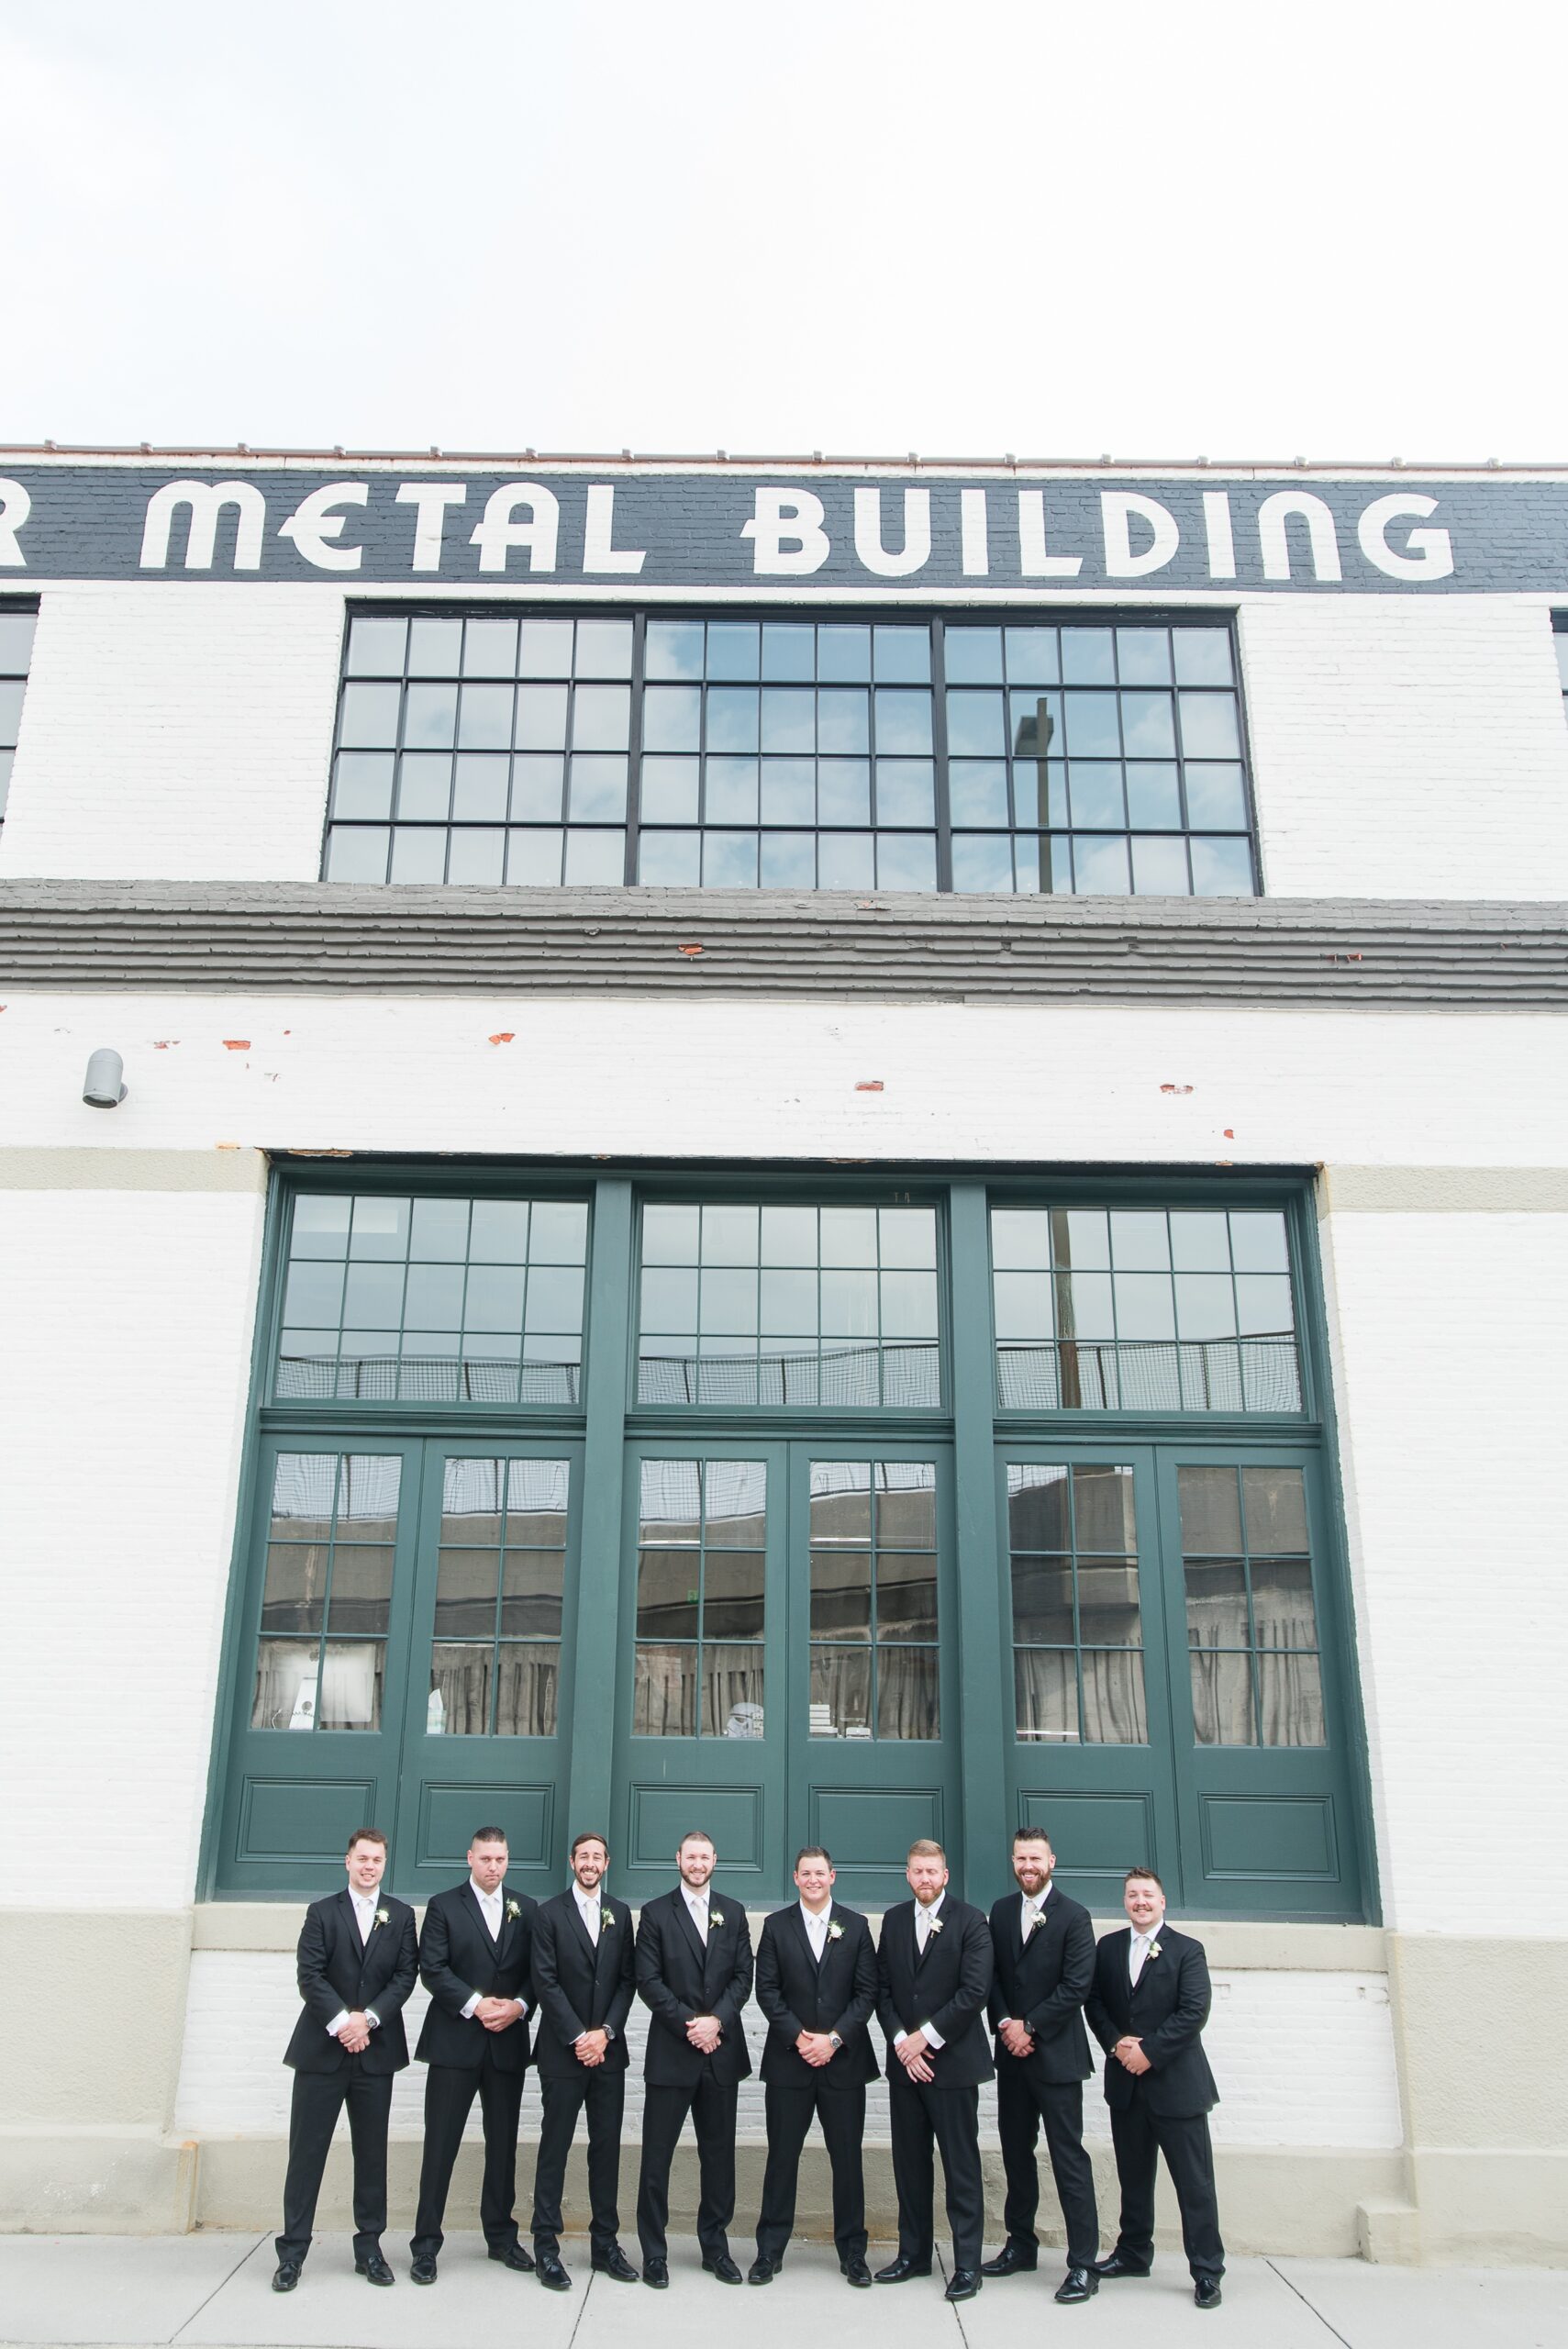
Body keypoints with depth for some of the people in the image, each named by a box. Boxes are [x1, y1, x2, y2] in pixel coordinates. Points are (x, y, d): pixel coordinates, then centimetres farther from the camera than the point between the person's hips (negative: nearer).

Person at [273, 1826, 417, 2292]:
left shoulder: (401, 1916, 8)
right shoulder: (322, 1912, 5)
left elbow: (405, 1975, 0)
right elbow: (309, 1975, -5)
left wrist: (368, 2018, -13)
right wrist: (341, 2021, -16)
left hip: (375, 2049, 1)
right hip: (322, 2048, -1)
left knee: (372, 2153, 7)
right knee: (306, 2150, 1)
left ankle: (369, 2249, 17)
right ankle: (292, 2252, 10)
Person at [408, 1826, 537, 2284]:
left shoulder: (526, 1910, 9)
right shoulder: (444, 1907, 1)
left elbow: (536, 1970, 6)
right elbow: (433, 1969, -7)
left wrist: (518, 2005, -11)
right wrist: (476, 2005, -16)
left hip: (508, 2042, 3)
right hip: (455, 2041, -3)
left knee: (503, 2142, 10)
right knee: (440, 2143, 0)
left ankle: (501, 2236, 22)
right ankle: (426, 2244, 9)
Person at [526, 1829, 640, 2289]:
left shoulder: (620, 1914, 10)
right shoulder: (550, 1914, -1)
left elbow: (628, 1979, 6)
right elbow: (545, 1980, -6)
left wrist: (605, 2032, -6)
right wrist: (578, 2037, -11)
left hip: (607, 2050, 3)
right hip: (562, 2050, -3)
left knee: (607, 2147, 7)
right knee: (554, 2148, 1)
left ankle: (605, 2243, 15)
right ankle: (546, 2247, 7)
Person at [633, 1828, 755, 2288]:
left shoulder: (733, 1913, 9)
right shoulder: (656, 1914, 0)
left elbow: (743, 1976, 4)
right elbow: (649, 1982, -6)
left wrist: (716, 2020, -11)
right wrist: (690, 2024, -13)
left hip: (721, 2052, 3)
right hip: (670, 2053, -3)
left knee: (719, 2154, 10)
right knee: (657, 2155, 2)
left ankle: (715, 2246, 22)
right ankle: (654, 2253, 12)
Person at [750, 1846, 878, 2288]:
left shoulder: (856, 1926, 5)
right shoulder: (777, 1926, 4)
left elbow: (867, 1991, 0)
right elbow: (767, 1989, -1)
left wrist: (834, 2038, -10)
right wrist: (799, 2036, -11)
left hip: (844, 2059, 0)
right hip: (788, 2060, 0)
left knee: (848, 2158, 5)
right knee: (782, 2156, 5)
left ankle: (852, 2250, 17)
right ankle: (770, 2250, 16)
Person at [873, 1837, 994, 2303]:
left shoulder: (970, 1922, -5)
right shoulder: (894, 1921, 9)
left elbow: (975, 1991, -13)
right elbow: (883, 1988, 8)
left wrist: (926, 2037, -13)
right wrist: (900, 2041, -6)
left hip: (952, 2062, -4)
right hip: (905, 2060, 5)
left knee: (961, 2165, 1)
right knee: (909, 2162, 11)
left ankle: (967, 2264, 10)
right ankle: (913, 2254, 22)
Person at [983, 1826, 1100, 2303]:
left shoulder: (1073, 1917, -7)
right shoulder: (1001, 1912, 9)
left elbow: (1076, 1986, -13)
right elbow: (992, 1975, 9)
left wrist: (1029, 2026, -12)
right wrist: (1005, 2024, -7)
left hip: (1056, 2055, -5)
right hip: (1012, 2052, 6)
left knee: (1068, 2157, -4)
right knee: (1016, 2152, 13)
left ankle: (1083, 2264, 1)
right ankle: (1021, 2246, 26)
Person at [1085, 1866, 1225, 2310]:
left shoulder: (1187, 1950, -3)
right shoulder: (1108, 1948, 9)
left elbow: (1193, 2012, -11)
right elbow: (1095, 2003, 7)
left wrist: (1149, 2052, -16)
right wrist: (1116, 2043, -11)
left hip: (1176, 2082, -4)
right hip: (1126, 2083, 4)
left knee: (1194, 2181, 0)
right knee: (1133, 2174, 15)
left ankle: (1207, 2270, 8)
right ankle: (1133, 2253, 28)